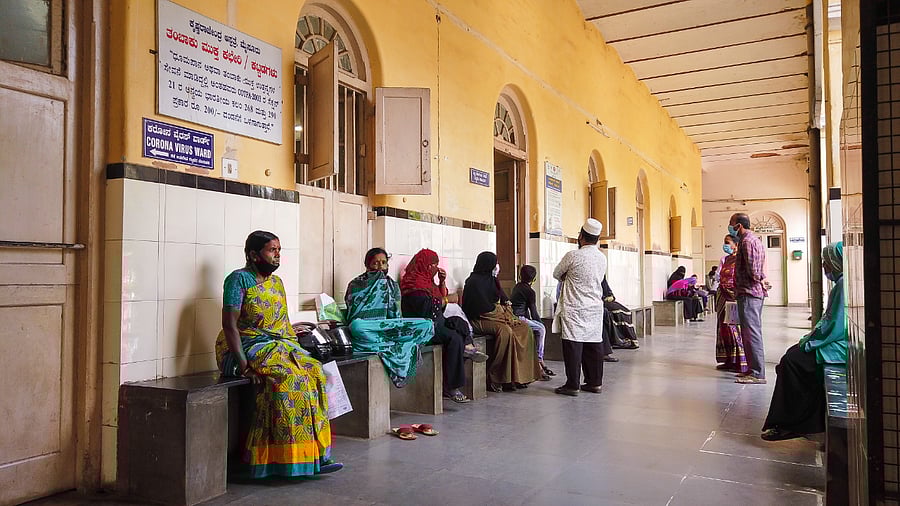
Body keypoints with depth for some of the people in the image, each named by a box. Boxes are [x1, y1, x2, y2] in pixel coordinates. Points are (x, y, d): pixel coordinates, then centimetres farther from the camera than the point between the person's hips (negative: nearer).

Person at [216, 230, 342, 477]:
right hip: (246, 347, -6)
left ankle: (315, 455, -19)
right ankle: (290, 455, -24)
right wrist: (243, 364, -24)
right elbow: (230, 325, -14)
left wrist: (296, 349, 1)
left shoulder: (276, 282, 16)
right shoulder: (239, 279, -6)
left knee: (314, 371, -20)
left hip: (279, 345, 7)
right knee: (287, 375, -32)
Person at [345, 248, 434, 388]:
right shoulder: (356, 285, 10)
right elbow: (352, 314, 1)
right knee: (357, 326, -42)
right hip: (367, 331, -4)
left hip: (390, 329, 4)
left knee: (427, 325, -18)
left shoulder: (393, 285, 21)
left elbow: (397, 316, 16)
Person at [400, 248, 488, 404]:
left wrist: (442, 282, 11)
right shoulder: (414, 283, -9)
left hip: (436, 322, 10)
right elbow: (425, 308, -19)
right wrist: (446, 299, -10)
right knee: (455, 338, -27)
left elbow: (442, 297, 24)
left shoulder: (427, 280, 20)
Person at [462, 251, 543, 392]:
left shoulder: (492, 279, 17)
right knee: (505, 331, -34)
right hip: (479, 320, -9)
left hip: (495, 315, 9)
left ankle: (521, 374, -11)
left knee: (525, 328, -8)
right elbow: (483, 308, -18)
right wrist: (501, 310, -6)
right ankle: (494, 378, -26)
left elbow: (503, 299, 19)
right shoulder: (474, 281, -11)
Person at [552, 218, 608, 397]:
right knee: (594, 344, 10)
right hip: (596, 308, 6)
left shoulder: (573, 256, -13)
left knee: (573, 345, -3)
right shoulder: (602, 258, 6)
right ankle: (595, 382, 17)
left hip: (575, 308, -6)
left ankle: (572, 385, -1)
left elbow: (556, 274, 2)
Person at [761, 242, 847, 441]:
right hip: (836, 341, 10)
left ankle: (790, 424, -7)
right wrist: (812, 335, 7)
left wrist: (810, 343, -14)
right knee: (791, 356, 4)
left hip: (840, 345, -10)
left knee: (792, 361, -17)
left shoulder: (844, 283, -17)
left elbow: (836, 325, -22)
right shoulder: (841, 282, 16)